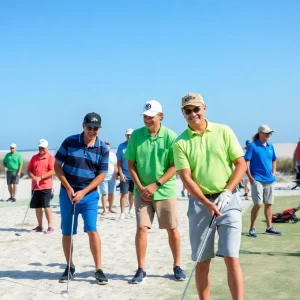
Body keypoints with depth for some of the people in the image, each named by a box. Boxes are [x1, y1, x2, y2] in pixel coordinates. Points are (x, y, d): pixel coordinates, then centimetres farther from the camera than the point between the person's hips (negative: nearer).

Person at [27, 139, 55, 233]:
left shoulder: (50, 157, -5)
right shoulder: (34, 157, 12)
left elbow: (53, 171, -13)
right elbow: (29, 170, 12)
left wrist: (40, 178, -17)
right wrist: (33, 178, -8)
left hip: (46, 186, -6)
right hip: (35, 186, 6)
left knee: (46, 206, -8)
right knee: (37, 207, 8)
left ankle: (50, 226, -3)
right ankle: (40, 226, 17)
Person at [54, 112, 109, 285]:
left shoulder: (103, 149, -4)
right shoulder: (69, 142, -4)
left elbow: (102, 175, -4)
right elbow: (57, 166, -1)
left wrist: (83, 192, -13)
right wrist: (68, 188, -10)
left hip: (89, 195, -1)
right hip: (67, 194, 1)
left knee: (92, 230, -12)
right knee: (67, 233, 7)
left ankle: (99, 270, -3)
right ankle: (70, 267, 23)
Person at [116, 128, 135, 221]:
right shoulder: (121, 146, -2)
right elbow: (119, 162, -1)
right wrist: (121, 174, -9)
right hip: (125, 175, -2)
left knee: (132, 193, 15)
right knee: (124, 194, -3)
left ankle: (130, 210, 32)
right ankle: (122, 214, 2)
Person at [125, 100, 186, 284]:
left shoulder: (170, 137, -9)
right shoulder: (136, 136, -3)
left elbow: (174, 166, -8)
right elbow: (131, 164, 2)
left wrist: (156, 185, -15)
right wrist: (140, 187, -7)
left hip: (165, 191, -1)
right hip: (142, 191, 1)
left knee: (172, 229, 7)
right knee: (141, 228, -3)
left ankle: (177, 266, 22)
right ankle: (141, 269, 7)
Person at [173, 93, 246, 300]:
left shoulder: (224, 131, 1)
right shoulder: (180, 143, -1)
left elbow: (241, 164, 2)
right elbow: (186, 178, -6)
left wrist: (227, 192, -10)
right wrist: (207, 203, -16)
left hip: (228, 200, -1)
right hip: (199, 203, 1)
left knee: (231, 257, -7)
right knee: (202, 261, 5)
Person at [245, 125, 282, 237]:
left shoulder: (270, 146, 10)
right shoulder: (252, 146, -8)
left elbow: (274, 160, 25)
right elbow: (246, 162, -10)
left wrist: (274, 171, 11)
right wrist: (250, 177, -14)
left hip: (269, 180, 6)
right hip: (257, 180, -6)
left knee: (268, 204, 10)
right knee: (258, 204, -11)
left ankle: (269, 227, 20)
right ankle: (252, 228, 1)